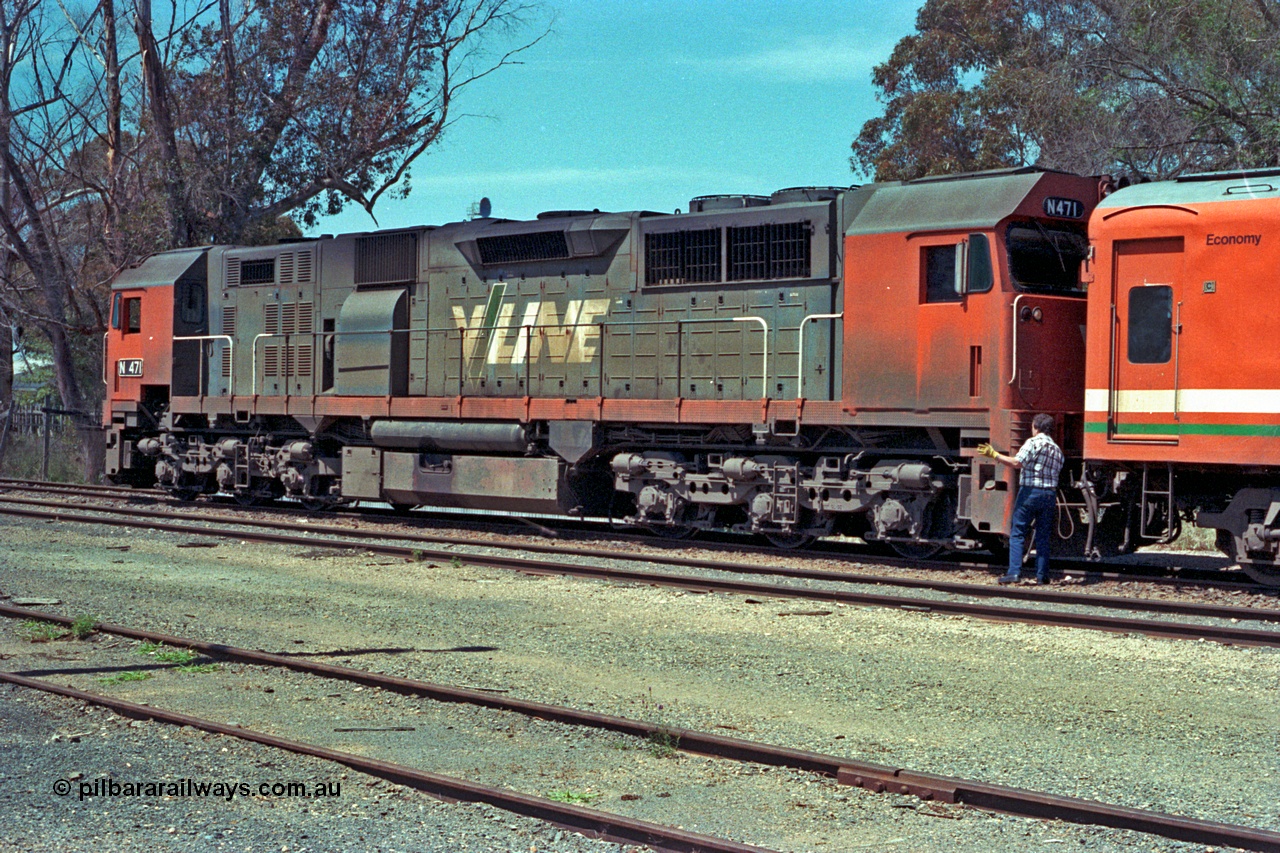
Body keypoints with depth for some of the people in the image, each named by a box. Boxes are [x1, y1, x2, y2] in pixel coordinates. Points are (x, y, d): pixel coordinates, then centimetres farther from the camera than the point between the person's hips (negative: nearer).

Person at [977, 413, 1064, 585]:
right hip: (1049, 494, 6)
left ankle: (1014, 572, -11)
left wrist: (994, 454, -13)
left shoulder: (1033, 442, -7)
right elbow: (1056, 473, 17)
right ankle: (1042, 575, 8)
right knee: (1043, 536, 10)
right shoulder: (1057, 449, 16)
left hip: (1030, 492, -6)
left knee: (1017, 534, -2)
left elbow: (1017, 463, -17)